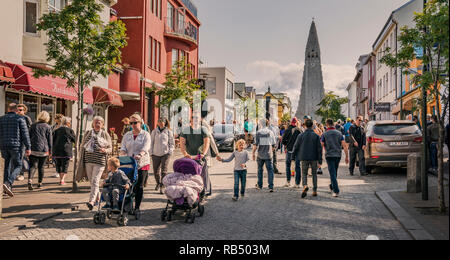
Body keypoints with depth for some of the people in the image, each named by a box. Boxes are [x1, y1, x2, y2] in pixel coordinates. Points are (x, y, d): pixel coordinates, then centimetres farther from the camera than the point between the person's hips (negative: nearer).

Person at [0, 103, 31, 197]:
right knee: (18, 167, 3)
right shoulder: (20, 118, -2)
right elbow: (25, 134, -7)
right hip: (16, 146, -4)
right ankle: (8, 183, -20)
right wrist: (28, 147, -6)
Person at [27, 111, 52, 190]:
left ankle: (30, 180, -25)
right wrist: (50, 150, 10)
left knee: (33, 166, -2)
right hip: (43, 149, -1)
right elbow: (50, 140, 1)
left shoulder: (33, 126, 8)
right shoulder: (48, 127, 0)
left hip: (33, 149, 1)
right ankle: (39, 183, 17)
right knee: (41, 166, 10)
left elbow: (29, 137, 11)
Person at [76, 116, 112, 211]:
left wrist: (105, 150, -18)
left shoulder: (105, 134, 2)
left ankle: (92, 201, -19)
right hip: (88, 161, 4)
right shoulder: (88, 133, 10)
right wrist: (81, 159, 15)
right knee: (91, 181, 11)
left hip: (99, 161, -4)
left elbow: (110, 148, 4)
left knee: (95, 181, -13)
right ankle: (96, 198, 28)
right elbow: (82, 146, 19)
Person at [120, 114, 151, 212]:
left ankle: (137, 206, 7)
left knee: (139, 186, -2)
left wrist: (139, 155, -33)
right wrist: (122, 155, -18)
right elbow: (123, 148, 5)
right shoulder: (127, 135, 14)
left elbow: (145, 148, -13)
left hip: (142, 163, -3)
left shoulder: (146, 135, 2)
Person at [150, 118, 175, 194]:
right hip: (156, 154, 3)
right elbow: (151, 142, 13)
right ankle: (158, 183, 33)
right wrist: (151, 152, 4)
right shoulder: (154, 131, 8)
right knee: (156, 170, 7)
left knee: (164, 170, -11)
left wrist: (170, 151, -5)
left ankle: (162, 187, -9)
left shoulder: (169, 131, 3)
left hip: (165, 153, -2)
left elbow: (172, 143, 7)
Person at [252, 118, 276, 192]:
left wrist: (253, 153, 1)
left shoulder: (258, 132, -6)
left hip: (260, 154, 0)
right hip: (268, 154, 0)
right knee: (270, 170, 2)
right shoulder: (270, 132, -1)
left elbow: (255, 145, -9)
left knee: (260, 169, 16)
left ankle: (259, 185, 26)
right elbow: (273, 145, 2)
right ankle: (271, 187, -6)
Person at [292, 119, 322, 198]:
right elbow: (319, 148, -6)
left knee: (304, 173, 8)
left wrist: (293, 154, 21)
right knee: (314, 174, 15)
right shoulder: (316, 136, -5)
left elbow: (296, 146, 1)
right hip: (314, 158, 0)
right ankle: (314, 191, 14)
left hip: (304, 158, 0)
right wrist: (320, 160, -2)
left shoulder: (301, 136, -4)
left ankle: (305, 186, -21)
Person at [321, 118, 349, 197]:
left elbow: (321, 146, -4)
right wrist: (347, 156, 2)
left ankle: (336, 191, -13)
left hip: (329, 155, -4)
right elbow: (344, 146, -2)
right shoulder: (339, 133, 4)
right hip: (338, 155, 4)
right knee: (335, 172, 20)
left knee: (332, 173, -5)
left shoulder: (324, 134, -4)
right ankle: (332, 186, 36)